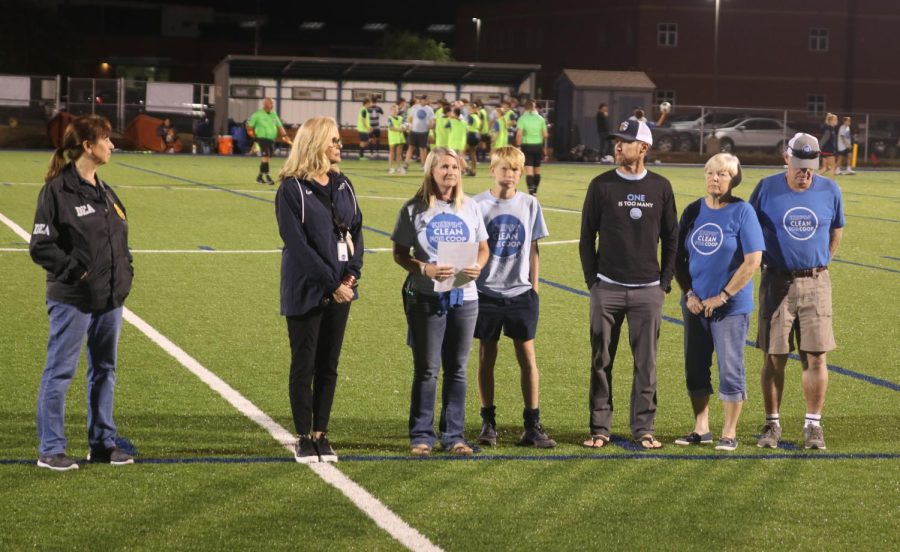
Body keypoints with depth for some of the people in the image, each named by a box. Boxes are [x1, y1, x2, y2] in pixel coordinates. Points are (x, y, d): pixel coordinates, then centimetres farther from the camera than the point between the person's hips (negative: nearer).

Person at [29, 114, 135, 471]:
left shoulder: (104, 191, 12)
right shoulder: (58, 190, -12)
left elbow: (119, 237, 21)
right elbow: (41, 246, -14)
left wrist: (124, 272, 8)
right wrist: (74, 270, -16)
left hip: (110, 299, 8)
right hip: (72, 300, -8)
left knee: (104, 370, 14)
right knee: (60, 372, 0)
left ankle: (103, 443, 24)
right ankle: (50, 450, 6)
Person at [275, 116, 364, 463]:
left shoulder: (343, 185, 10)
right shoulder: (292, 189, -10)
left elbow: (356, 229, 10)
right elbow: (298, 243, -15)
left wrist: (352, 273, -6)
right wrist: (331, 283, -16)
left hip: (339, 289, 6)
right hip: (306, 291, -5)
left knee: (329, 365, 9)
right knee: (304, 365, 2)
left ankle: (321, 434, 17)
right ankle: (304, 439, 10)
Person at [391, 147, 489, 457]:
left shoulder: (470, 208, 10)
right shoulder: (415, 209, -1)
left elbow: (483, 248, 14)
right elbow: (400, 253, -2)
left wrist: (477, 267, -9)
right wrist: (425, 269, -20)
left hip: (464, 297, 3)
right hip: (426, 298, -3)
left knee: (457, 369, 8)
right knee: (426, 369, -1)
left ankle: (454, 435, 15)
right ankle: (421, 436, 8)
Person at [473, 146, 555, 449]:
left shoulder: (530, 205, 3)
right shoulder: (478, 205, -2)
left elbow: (533, 250, 8)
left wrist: (534, 288, 4)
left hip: (520, 292, 1)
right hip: (486, 292, -1)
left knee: (527, 356, 0)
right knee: (487, 356, 6)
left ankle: (532, 424, 5)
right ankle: (488, 423, 14)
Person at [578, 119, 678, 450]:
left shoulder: (660, 187, 5)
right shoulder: (601, 186, 2)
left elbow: (671, 238, 10)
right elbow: (587, 238, 5)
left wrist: (665, 283, 5)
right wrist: (592, 281, 0)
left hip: (648, 291, 1)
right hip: (607, 289, -1)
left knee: (646, 363, 2)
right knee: (601, 361, 1)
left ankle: (644, 428, 9)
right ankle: (599, 428, 7)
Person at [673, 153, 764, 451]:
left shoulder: (742, 212, -8)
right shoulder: (693, 211, 5)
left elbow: (753, 260, -12)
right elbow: (678, 258, 9)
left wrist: (722, 297, -14)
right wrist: (688, 294, -4)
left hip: (731, 306, -5)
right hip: (695, 304, 5)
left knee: (730, 368, 0)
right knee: (695, 367, 9)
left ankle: (729, 433, 9)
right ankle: (701, 429, 20)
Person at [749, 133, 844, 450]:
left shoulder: (829, 191, 2)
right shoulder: (767, 188, -3)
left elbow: (836, 230, 17)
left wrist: (821, 263, 14)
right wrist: (761, 264, 7)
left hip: (816, 284, 1)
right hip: (777, 283, -1)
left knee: (816, 356, -1)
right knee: (774, 357, 1)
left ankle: (813, 424, 8)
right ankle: (772, 424, 11)